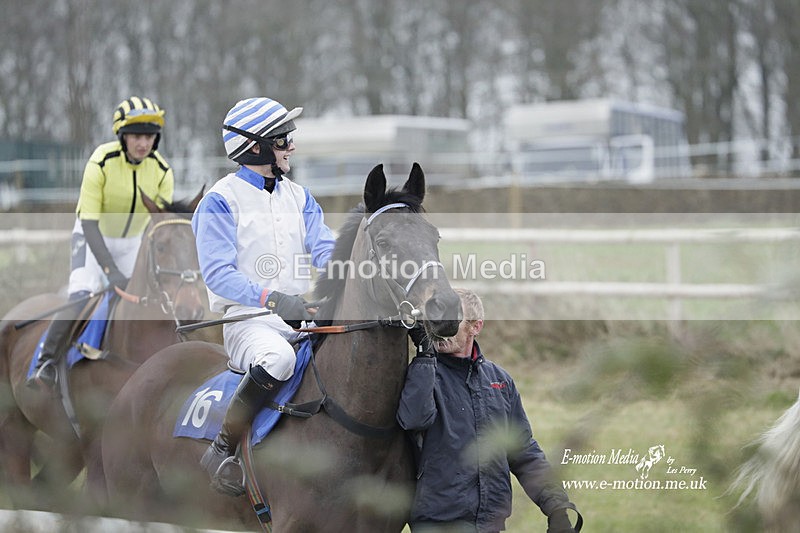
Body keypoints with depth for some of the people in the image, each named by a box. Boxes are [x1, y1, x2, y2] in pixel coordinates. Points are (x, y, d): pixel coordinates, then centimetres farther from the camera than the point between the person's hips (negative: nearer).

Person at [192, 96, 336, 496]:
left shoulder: (299, 197, 17)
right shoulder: (221, 201, -4)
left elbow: (326, 250, 5)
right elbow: (218, 273, -14)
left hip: (303, 316, 6)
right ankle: (221, 451, -21)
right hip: (246, 317, -6)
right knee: (278, 359, -38)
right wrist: (272, 298, -29)